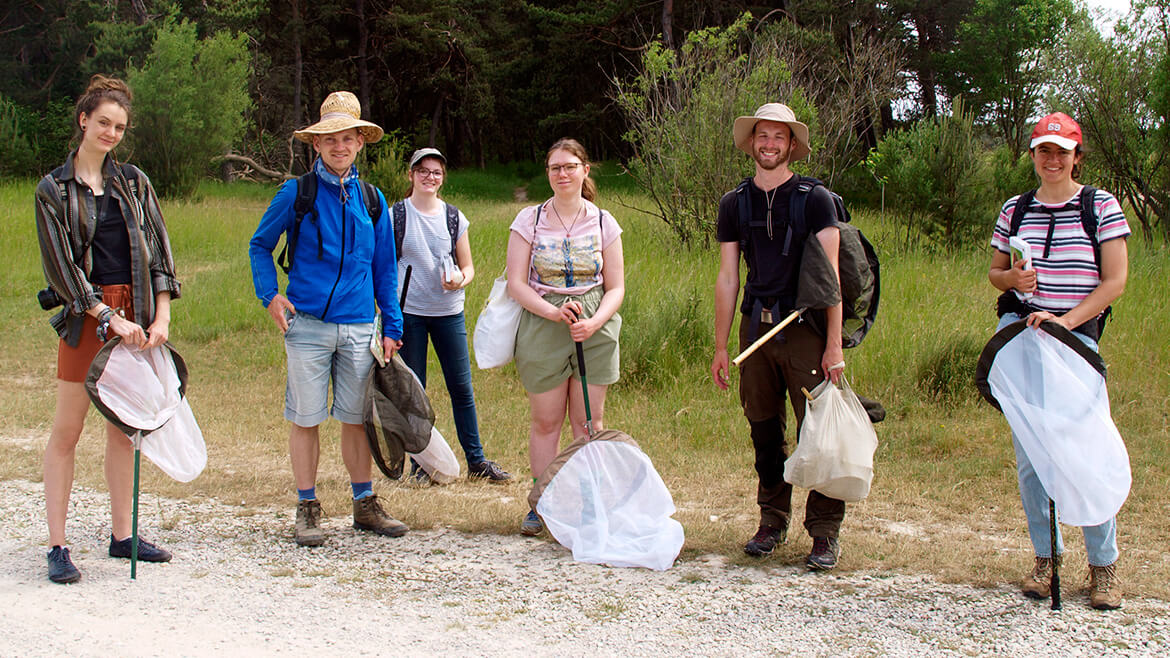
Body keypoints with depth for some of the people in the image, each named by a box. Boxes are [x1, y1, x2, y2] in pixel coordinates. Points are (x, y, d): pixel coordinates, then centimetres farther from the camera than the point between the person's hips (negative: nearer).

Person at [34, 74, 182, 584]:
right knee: (66, 430, -2)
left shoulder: (134, 181, 10)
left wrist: (161, 317, -5)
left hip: (135, 314, 4)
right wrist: (110, 317, -14)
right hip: (85, 315, -4)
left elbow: (158, 250, 6)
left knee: (124, 428, 9)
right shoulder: (54, 189, -1)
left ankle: (122, 536, 18)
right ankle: (57, 547, 2)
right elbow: (61, 264, -6)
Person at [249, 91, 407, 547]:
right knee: (306, 418, 2)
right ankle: (307, 509, 12)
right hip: (308, 324, -3)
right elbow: (260, 245, 10)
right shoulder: (296, 194, 0)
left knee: (357, 418, 9)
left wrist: (391, 328, 11)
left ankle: (365, 505, 20)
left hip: (359, 327, 3)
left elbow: (384, 267, 15)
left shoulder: (372, 199, 10)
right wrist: (270, 295, -4)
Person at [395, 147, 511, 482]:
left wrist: (460, 280, -11)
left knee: (462, 388, 3)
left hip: (449, 312, 2)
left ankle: (476, 460, 13)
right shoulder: (395, 215, 0)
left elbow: (468, 266, 12)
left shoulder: (454, 217, 7)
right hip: (408, 312, -2)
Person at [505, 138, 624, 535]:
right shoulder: (530, 220, 2)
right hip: (541, 327, -1)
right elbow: (516, 283, -3)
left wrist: (594, 322, -15)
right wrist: (553, 312, -18)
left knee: (589, 422, 3)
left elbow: (616, 288, 4)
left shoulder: (603, 223, 4)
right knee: (545, 421, 4)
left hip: (595, 331, 1)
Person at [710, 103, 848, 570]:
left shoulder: (815, 199, -1)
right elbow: (727, 277, 12)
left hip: (804, 328, -4)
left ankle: (825, 532, 2)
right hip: (756, 326, 4)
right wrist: (720, 346, 10)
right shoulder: (734, 204, 10)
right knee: (764, 431, 10)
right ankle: (773, 521, 23)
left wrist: (834, 345, -11)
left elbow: (830, 273, -5)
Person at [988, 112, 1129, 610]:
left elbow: (1115, 281, -3)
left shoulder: (1101, 206, 1)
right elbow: (994, 272, 19)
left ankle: (1103, 564, 7)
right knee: (1027, 452, -1)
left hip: (1077, 333, -2)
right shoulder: (1015, 208, 11)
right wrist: (1011, 278, -4)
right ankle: (1045, 556, 11)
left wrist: (1066, 321, -13)